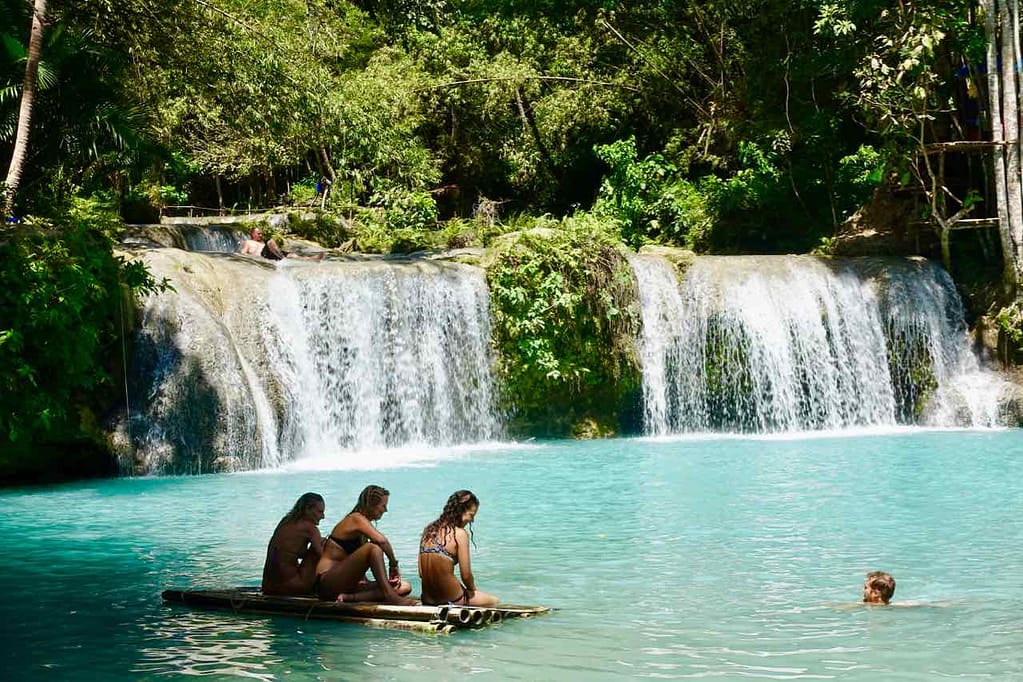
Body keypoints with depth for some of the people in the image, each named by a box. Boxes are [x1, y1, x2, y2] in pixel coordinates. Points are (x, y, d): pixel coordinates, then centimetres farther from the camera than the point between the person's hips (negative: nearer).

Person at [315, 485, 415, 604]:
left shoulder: (362, 523, 19)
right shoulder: (356, 518, -9)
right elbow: (381, 541, -27)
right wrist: (394, 565, -16)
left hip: (349, 583, 10)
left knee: (405, 588, -4)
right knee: (373, 548, -30)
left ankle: (350, 597, -24)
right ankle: (389, 596, -32)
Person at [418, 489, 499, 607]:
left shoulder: (428, 530, 6)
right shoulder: (460, 534, -13)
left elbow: (421, 573, 8)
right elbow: (466, 575, -11)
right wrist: (472, 590, 9)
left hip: (427, 600, 6)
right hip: (451, 600, -6)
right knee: (494, 601, 17)